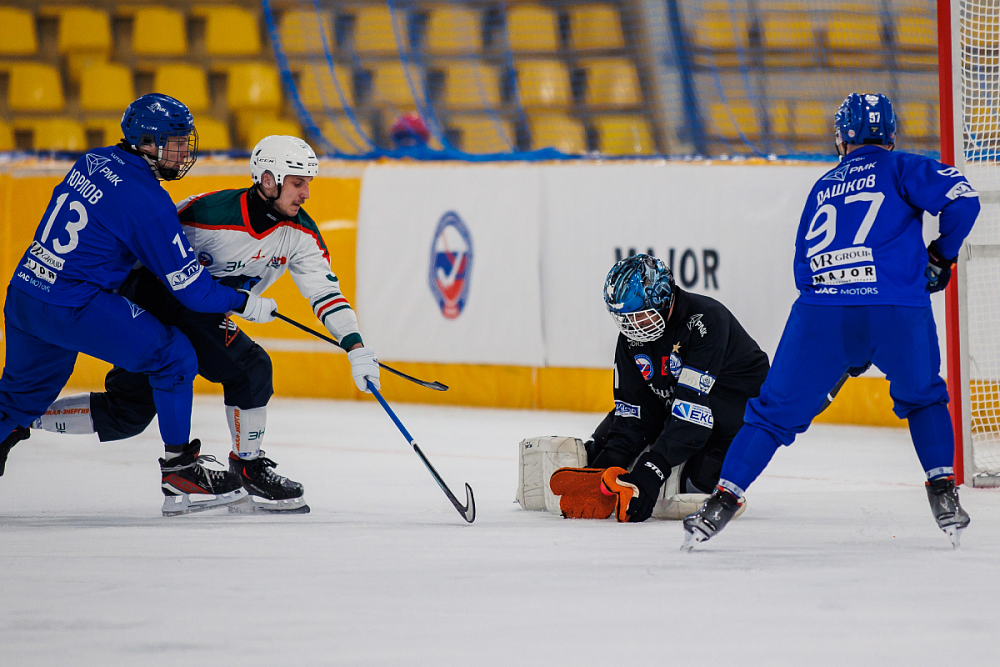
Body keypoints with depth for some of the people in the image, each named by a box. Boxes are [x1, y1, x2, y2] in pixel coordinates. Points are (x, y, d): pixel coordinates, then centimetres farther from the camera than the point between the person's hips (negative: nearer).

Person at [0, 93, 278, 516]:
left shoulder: (93, 162, 10)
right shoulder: (147, 201, -14)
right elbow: (189, 288, -11)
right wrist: (243, 304, 4)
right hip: (74, 307, -9)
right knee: (173, 355, -1)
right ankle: (180, 473, -1)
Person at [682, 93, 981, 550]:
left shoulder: (823, 187, 25)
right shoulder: (900, 169, 13)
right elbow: (962, 199, -1)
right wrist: (940, 256, 16)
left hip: (821, 307, 2)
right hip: (897, 310, -2)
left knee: (777, 410, 11)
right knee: (922, 397, 25)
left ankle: (722, 501, 2)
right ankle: (943, 494, 13)